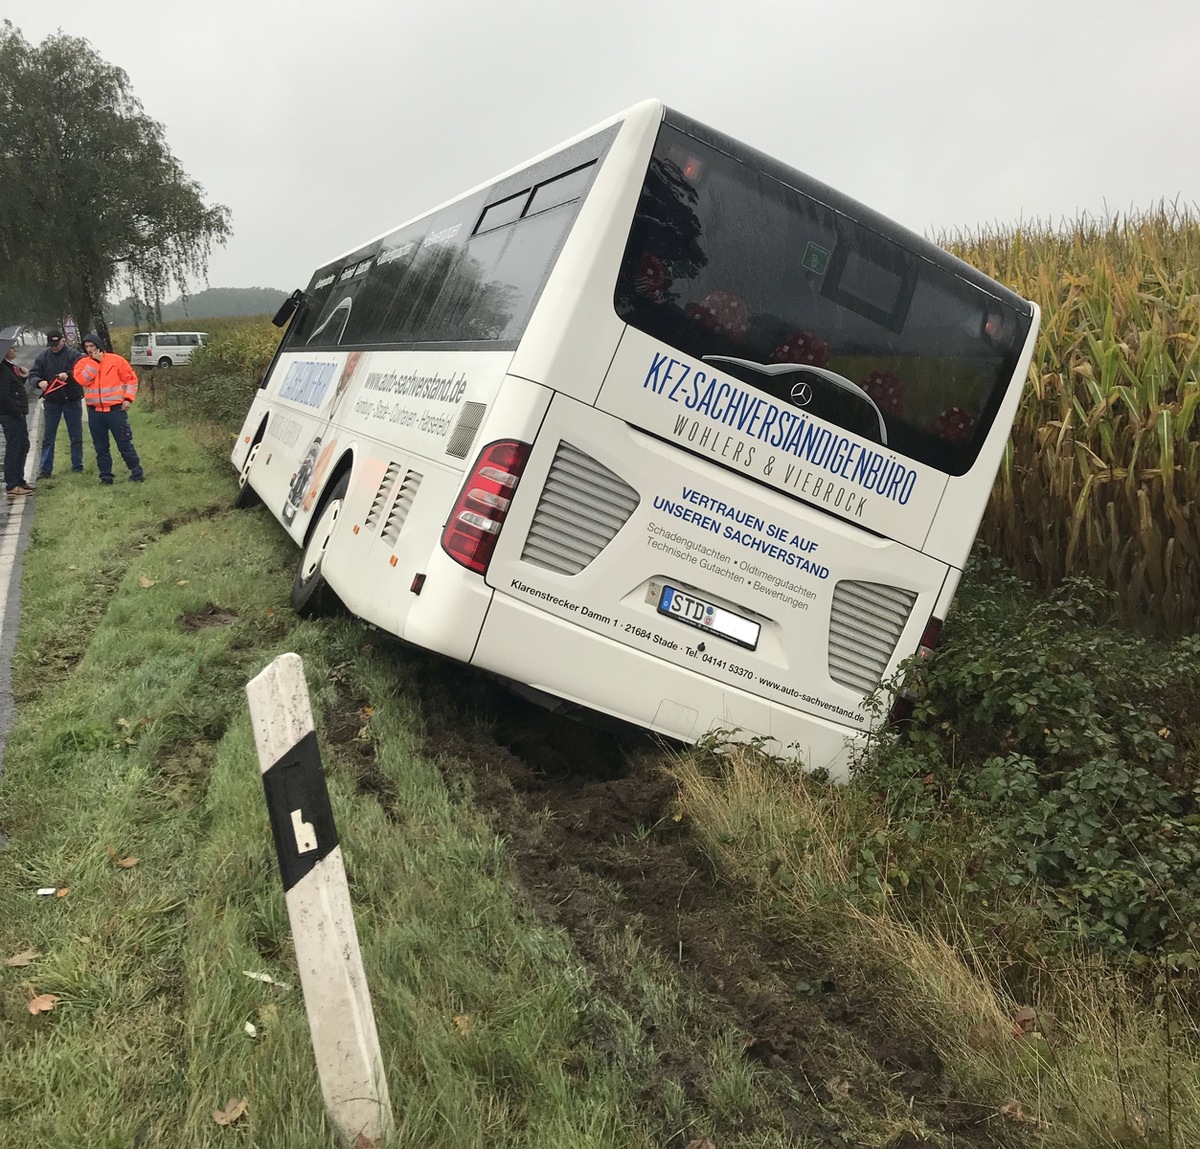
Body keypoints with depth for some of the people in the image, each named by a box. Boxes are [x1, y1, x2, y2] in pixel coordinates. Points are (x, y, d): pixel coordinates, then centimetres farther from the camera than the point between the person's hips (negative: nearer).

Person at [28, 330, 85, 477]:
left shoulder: (74, 354, -6)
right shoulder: (43, 357, 3)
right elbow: (33, 374, 1)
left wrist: (68, 375, -34)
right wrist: (39, 382, -21)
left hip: (72, 401, -2)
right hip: (51, 402, 3)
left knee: (76, 436, 7)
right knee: (48, 437, 4)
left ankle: (77, 467, 18)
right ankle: (45, 469, 8)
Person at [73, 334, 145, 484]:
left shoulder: (116, 360, 0)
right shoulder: (82, 363, 5)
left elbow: (131, 378, 2)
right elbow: (82, 380, -13)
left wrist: (128, 398, -7)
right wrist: (95, 361, -11)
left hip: (116, 409, -3)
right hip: (95, 412, 3)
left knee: (125, 444, 2)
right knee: (101, 447, 8)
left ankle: (137, 473, 12)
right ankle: (106, 477, 16)